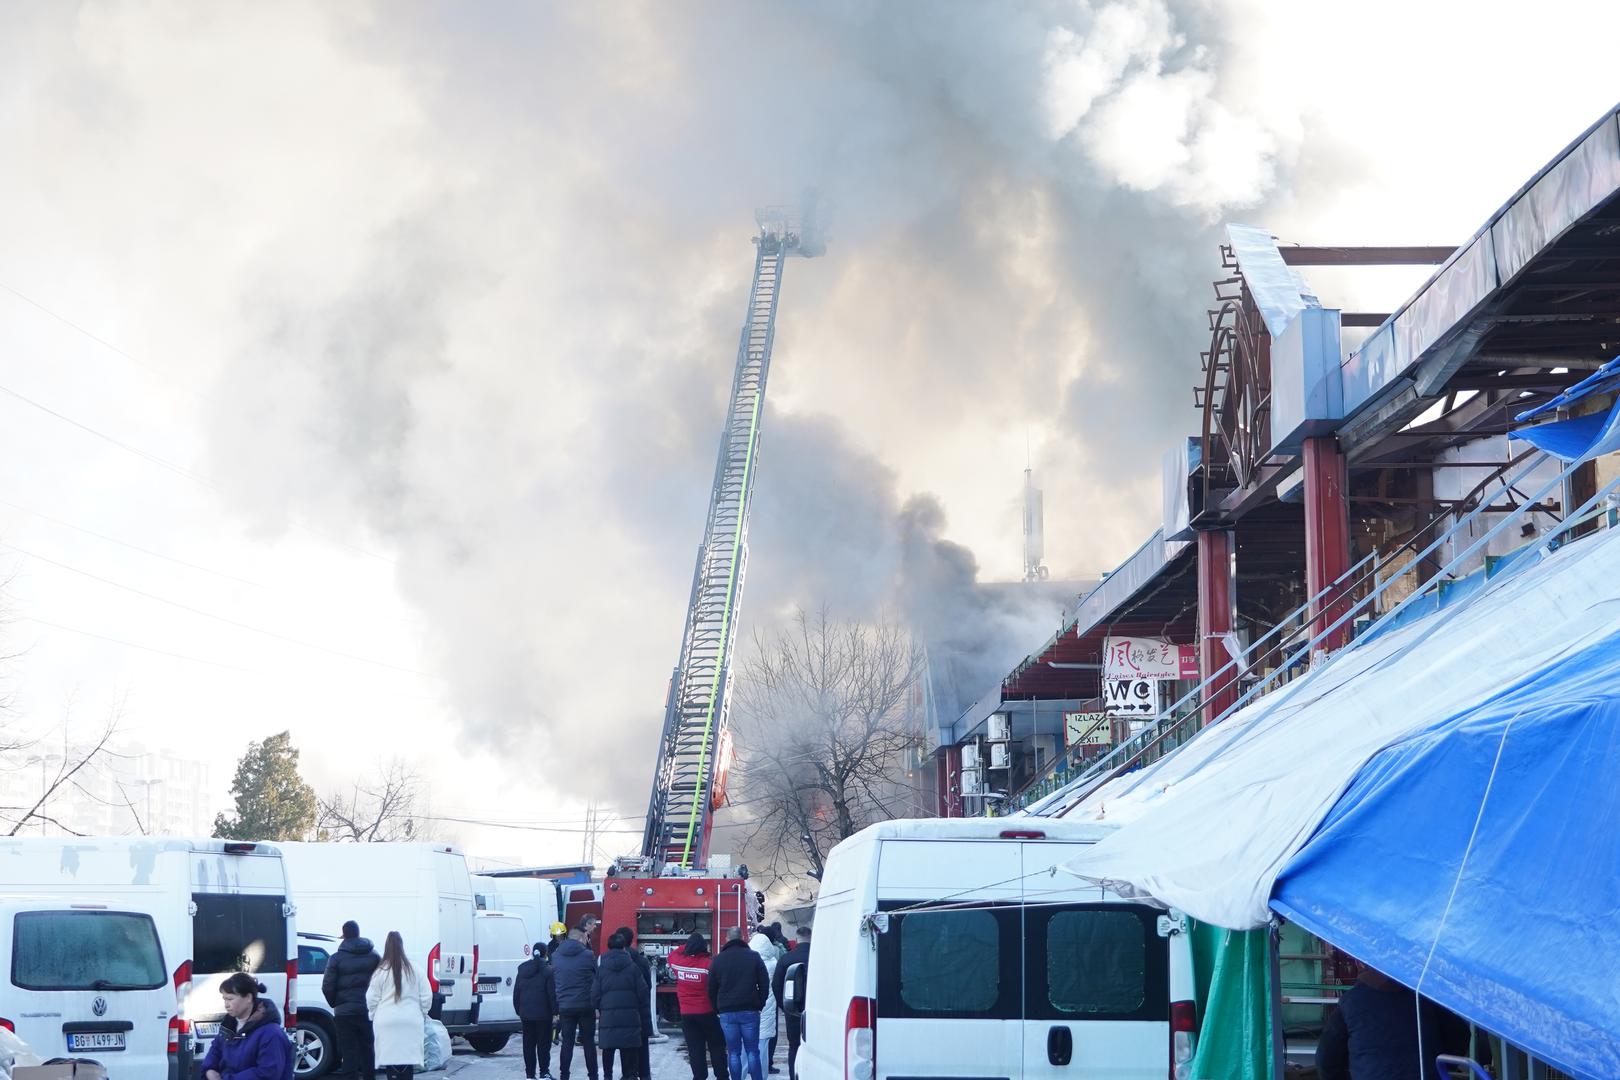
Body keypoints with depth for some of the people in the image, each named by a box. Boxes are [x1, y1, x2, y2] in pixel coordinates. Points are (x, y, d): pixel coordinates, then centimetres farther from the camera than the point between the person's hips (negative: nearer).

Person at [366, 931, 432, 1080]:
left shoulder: (380, 972, -4)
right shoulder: (415, 971, 1)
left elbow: (372, 1000, -1)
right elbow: (426, 998, 4)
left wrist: (373, 1017, 16)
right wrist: (422, 1015, 19)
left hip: (387, 1024, -2)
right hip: (411, 1023, 2)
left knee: (392, 1068, -1)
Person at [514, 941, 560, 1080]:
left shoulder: (522, 970, 6)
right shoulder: (548, 970, -9)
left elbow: (516, 993, 11)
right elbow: (552, 993, -11)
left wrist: (518, 1011, 18)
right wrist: (554, 1012, -6)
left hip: (526, 1013, 4)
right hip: (543, 1014, -4)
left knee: (528, 1044, 8)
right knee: (543, 1044, 2)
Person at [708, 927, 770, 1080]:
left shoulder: (718, 960, 5)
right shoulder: (754, 957, 1)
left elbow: (711, 989, 7)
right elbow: (764, 984, 0)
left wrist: (718, 1009, 15)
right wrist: (759, 1005, 8)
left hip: (727, 1013, 1)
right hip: (749, 1011, -1)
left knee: (733, 1052, 4)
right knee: (752, 1051, 3)